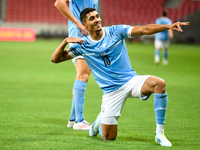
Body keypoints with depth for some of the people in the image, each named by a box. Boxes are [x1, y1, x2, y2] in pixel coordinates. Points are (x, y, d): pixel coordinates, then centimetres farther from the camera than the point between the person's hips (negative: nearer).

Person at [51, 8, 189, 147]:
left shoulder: (115, 31, 0)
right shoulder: (83, 45, 1)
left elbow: (144, 29, -9)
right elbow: (55, 59, 3)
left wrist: (168, 26, -22)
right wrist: (66, 41, -14)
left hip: (131, 80, 0)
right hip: (111, 91, 0)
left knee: (159, 83, -32)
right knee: (109, 137, -6)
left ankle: (160, 133, -23)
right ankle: (100, 120, 33)